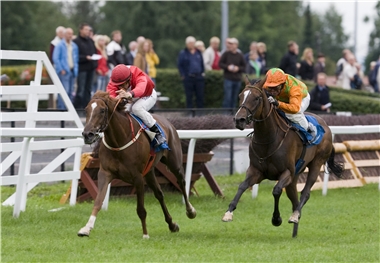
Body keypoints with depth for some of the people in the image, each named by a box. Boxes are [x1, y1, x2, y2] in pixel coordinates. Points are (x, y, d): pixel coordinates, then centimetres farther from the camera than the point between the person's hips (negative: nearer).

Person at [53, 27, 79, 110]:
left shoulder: (74, 46, 15)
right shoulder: (59, 45, -3)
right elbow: (55, 58, -7)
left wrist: (75, 69, 10)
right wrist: (61, 70, -13)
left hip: (72, 71, 7)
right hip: (63, 72, -7)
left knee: (70, 91, 8)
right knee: (64, 90, -14)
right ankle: (61, 108, -15)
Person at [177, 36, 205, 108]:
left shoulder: (198, 52, 12)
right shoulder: (183, 53, 0)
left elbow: (202, 64, 18)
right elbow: (179, 65, 1)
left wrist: (202, 72, 8)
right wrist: (183, 75, -6)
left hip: (199, 77, 3)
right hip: (188, 78, -3)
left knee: (200, 96, 4)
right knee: (189, 97, 2)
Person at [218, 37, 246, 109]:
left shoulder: (240, 56, 7)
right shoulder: (226, 54, 2)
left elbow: (244, 67, 10)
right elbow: (220, 64, 2)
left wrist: (238, 68, -10)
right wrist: (227, 67, -14)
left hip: (237, 80, 3)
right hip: (228, 79, -3)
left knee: (234, 98, 6)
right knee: (228, 97, -10)